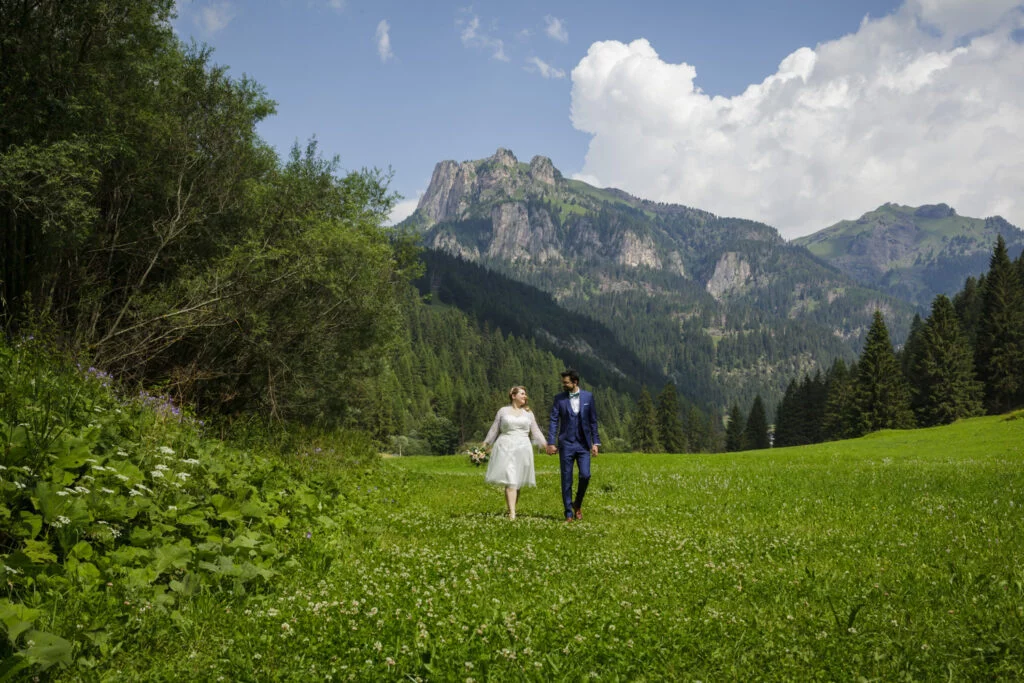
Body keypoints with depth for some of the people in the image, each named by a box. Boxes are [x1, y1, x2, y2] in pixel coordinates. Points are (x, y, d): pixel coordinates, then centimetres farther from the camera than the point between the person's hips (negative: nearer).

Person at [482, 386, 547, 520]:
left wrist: (546, 445, 2)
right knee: (510, 481, -13)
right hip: (505, 448, -3)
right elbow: (494, 429, 13)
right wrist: (485, 444, 9)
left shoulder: (528, 413, 15)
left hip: (522, 448, 3)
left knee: (517, 482, 4)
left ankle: (511, 510, 15)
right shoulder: (503, 411, 9)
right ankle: (512, 513, -20)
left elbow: (535, 431, 13)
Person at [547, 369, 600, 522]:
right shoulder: (559, 398, 1)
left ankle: (578, 504, 15)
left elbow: (593, 420, 7)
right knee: (566, 480, 1)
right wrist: (551, 443, -8)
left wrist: (595, 442, 2)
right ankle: (569, 513, 10)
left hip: (583, 444, 0)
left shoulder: (588, 397, 4)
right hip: (566, 444, 0)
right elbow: (554, 421, 0)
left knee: (585, 475, -11)